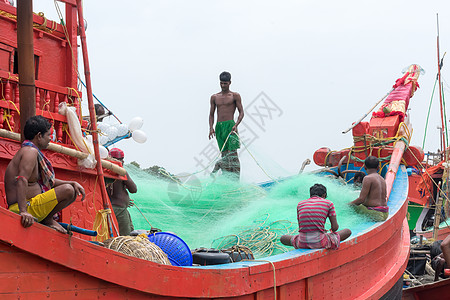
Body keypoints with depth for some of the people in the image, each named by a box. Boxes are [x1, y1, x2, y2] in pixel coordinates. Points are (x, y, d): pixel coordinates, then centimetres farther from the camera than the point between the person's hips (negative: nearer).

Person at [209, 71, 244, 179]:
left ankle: (235, 177, -16)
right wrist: (211, 128, 2)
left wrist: (236, 125, -14)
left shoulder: (235, 96, 4)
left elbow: (241, 112, 1)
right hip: (218, 127, 4)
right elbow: (211, 114, 17)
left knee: (232, 152, -13)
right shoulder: (214, 97, 15)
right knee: (224, 153, 3)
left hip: (230, 125, -4)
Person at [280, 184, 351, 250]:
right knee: (348, 231, 18)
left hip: (302, 243, 0)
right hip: (319, 243, 0)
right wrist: (332, 230, 30)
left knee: (283, 238, 31)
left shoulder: (300, 204, 13)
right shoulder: (328, 203, 4)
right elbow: (335, 227, 4)